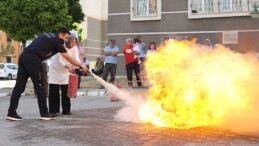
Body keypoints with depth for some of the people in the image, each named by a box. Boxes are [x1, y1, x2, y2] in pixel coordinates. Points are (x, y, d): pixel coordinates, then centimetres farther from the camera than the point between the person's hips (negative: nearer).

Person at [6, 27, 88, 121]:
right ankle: (44, 113, 6)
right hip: (32, 59, -7)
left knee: (19, 86, 5)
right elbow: (68, 58, 7)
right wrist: (81, 66, 16)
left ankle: (11, 113, 3)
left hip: (23, 56, 8)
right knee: (39, 87, 1)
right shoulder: (57, 41, 4)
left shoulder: (47, 36, 26)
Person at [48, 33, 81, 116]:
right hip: (55, 69, -4)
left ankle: (66, 110, 10)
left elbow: (76, 58, -21)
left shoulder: (74, 48, -9)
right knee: (54, 91, -6)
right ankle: (53, 110, -1)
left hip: (66, 71, 4)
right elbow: (59, 60, -26)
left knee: (66, 91, 2)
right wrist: (68, 67, -42)